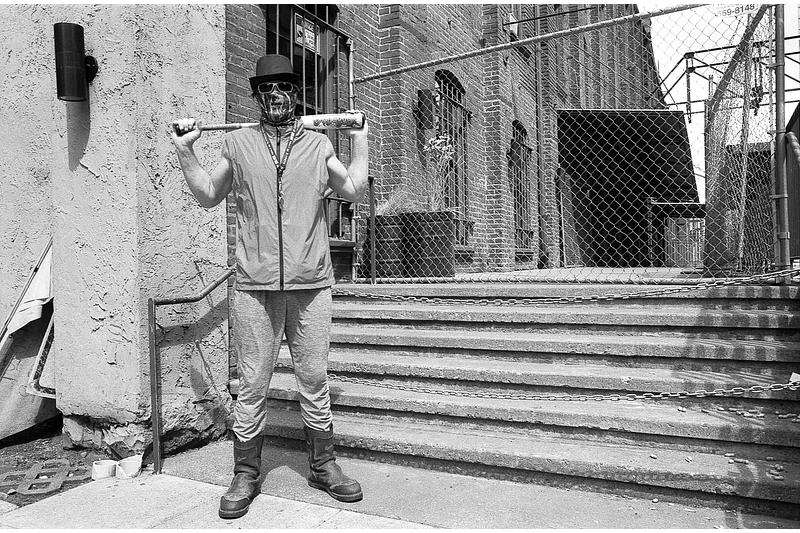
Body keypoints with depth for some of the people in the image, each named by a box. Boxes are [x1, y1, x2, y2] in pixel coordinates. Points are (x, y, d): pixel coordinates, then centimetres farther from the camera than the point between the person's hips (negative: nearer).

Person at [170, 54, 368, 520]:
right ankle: (246, 475, 21)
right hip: (255, 286, 0)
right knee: (252, 385, 6)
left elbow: (354, 191, 6)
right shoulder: (238, 143, 12)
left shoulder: (319, 144, 12)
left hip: (311, 284, 0)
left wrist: (360, 140, 7)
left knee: (315, 380, 8)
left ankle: (324, 466, 24)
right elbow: (209, 195, 20)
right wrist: (185, 150, 13)